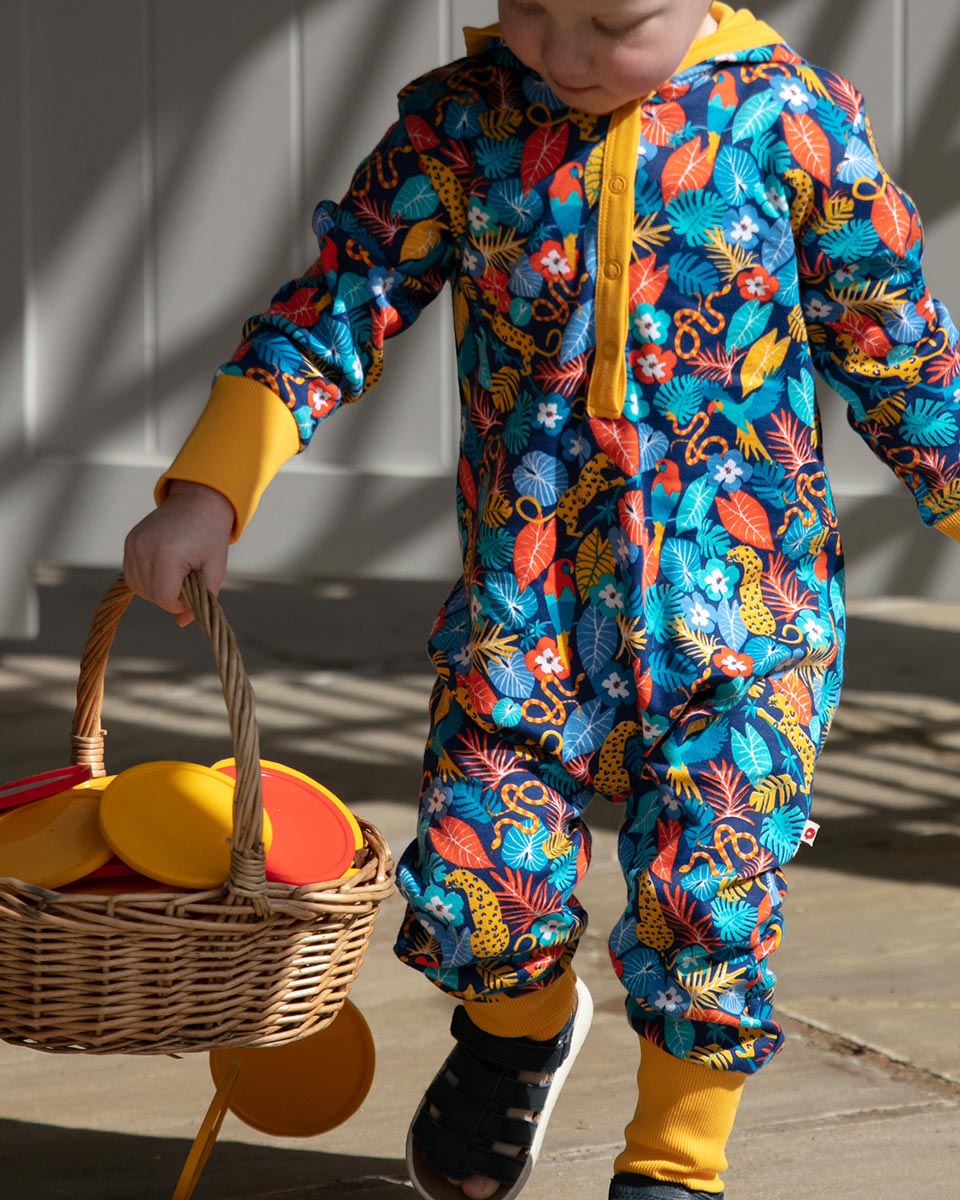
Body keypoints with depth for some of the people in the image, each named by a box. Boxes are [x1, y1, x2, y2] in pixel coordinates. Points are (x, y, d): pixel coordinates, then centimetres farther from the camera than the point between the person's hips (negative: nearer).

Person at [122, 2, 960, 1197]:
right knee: (475, 878, -3)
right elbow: (337, 306, -1)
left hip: (744, 604, -1)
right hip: (523, 599, 2)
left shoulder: (788, 115, -6)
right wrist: (206, 493, -8)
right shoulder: (462, 122, -2)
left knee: (706, 891, -4)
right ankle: (520, 1032, 34)